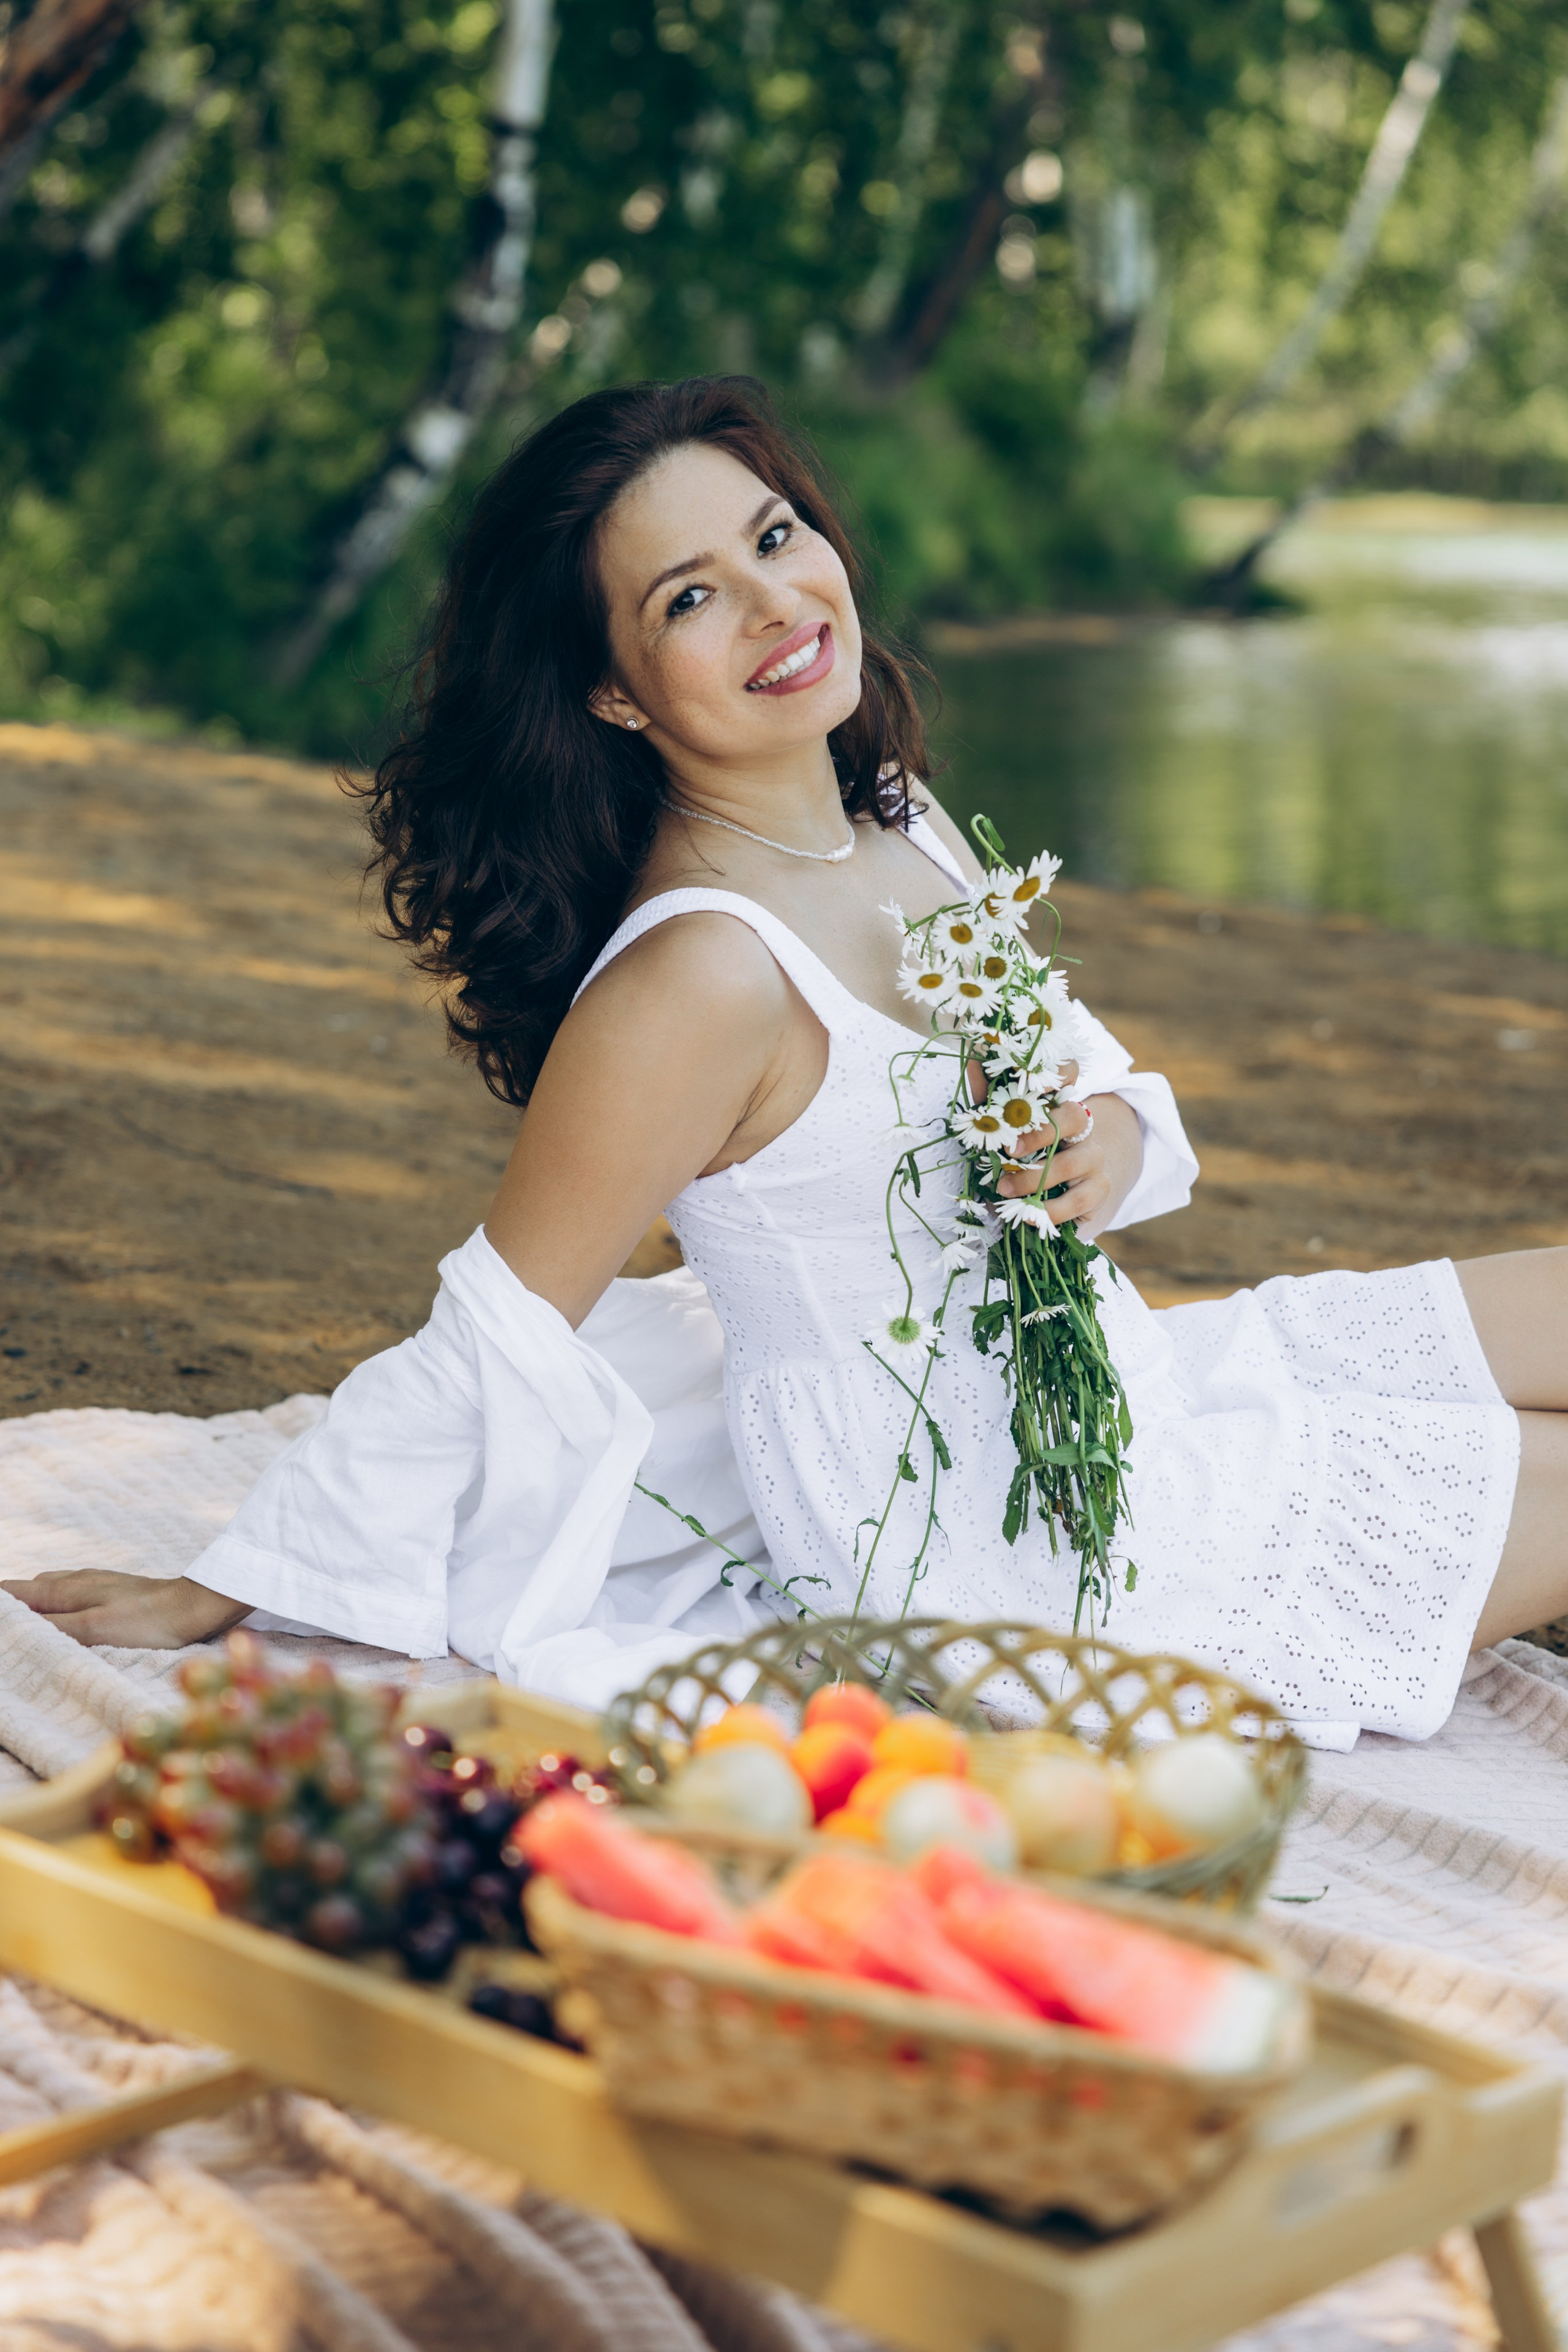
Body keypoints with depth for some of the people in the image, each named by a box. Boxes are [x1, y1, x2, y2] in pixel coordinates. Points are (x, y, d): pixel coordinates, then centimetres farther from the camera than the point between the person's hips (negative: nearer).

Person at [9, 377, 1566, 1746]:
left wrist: (1110, 1132, -11)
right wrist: (219, 1599, -16)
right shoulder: (703, 975, -27)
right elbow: (494, 1348, -21)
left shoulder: (904, 826, -1)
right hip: (992, 1559, -8)